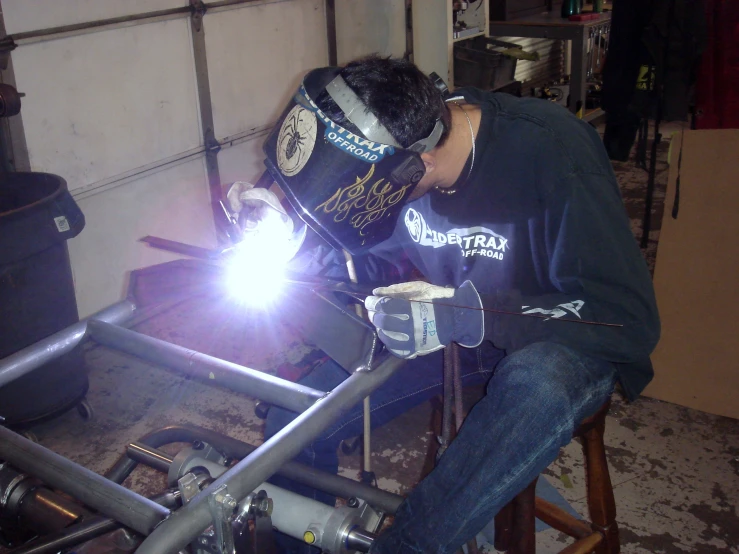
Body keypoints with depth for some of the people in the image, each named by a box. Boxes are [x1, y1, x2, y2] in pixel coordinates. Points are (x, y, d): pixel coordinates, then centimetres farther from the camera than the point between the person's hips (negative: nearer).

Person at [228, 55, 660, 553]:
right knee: (294, 420, -10)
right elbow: (378, 258, 8)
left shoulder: (550, 153, -28)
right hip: (454, 331, 5)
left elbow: (631, 319, -28)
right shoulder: (392, 145, -10)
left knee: (537, 389, -41)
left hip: (556, 344, -4)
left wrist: (462, 314, -37)